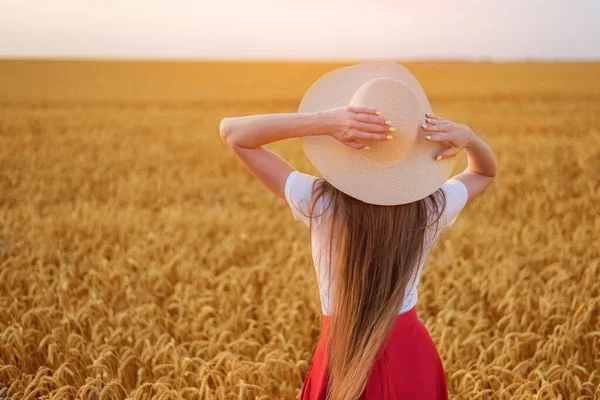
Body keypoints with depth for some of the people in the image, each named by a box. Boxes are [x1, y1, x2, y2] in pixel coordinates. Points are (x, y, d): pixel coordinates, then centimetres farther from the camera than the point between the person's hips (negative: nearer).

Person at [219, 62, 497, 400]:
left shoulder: (320, 203, -22)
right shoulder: (433, 207, -15)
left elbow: (232, 131, -16)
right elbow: (486, 172, 9)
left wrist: (323, 121, -29)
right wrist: (467, 137, -15)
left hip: (343, 358, -2)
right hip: (413, 357, 2)